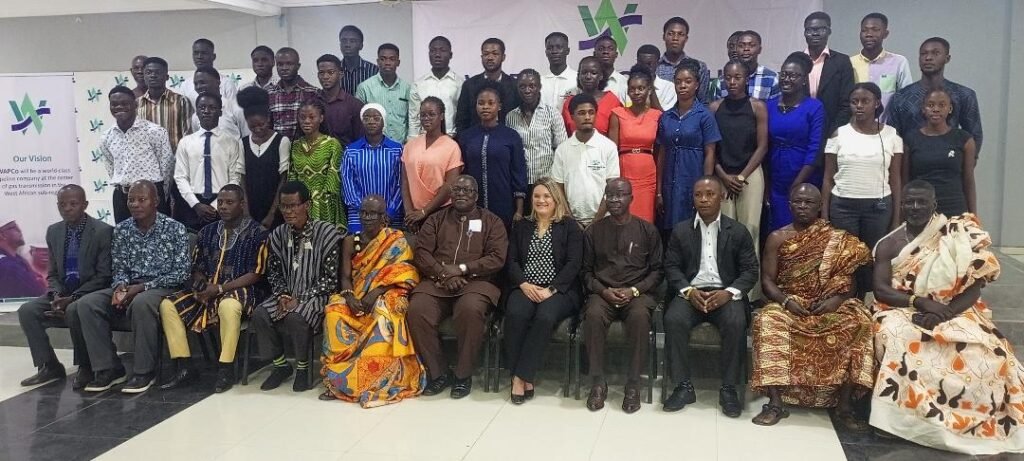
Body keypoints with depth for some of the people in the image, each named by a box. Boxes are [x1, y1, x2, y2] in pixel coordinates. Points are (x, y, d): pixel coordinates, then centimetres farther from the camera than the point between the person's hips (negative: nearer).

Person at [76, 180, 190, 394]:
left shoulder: (174, 228, -5)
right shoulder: (121, 229, 9)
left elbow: (182, 273, -10)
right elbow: (119, 269, 11)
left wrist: (143, 287, -17)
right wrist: (121, 287, -14)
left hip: (163, 288, -5)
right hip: (129, 288, 5)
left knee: (141, 303, -38)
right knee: (86, 304, -18)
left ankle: (144, 372, -23)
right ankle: (108, 368, -11)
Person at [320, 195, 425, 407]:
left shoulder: (397, 241, -1)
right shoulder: (350, 241, 9)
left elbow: (401, 274, -11)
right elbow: (345, 276, 2)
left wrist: (375, 292, -24)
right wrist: (349, 296, -19)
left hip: (385, 296, -3)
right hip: (356, 297, 3)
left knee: (384, 313, -36)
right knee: (334, 312, -27)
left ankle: (376, 379, -31)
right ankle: (339, 375, -24)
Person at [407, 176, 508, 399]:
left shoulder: (491, 221, 12)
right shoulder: (436, 219, 19)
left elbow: (497, 258, -1)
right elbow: (421, 252, 8)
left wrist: (461, 269, -11)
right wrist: (443, 273, -11)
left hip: (476, 282, -2)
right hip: (437, 282, 3)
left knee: (470, 310, -36)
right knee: (417, 310, -28)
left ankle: (463, 374, -16)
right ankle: (438, 372, -10)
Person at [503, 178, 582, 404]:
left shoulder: (570, 226, 7)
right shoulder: (522, 227, 19)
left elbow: (574, 264, -3)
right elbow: (511, 261, 10)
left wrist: (551, 290, -15)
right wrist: (524, 285, -10)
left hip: (559, 290, -2)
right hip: (525, 288, 3)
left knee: (545, 317, -35)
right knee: (516, 314, -31)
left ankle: (522, 376, -25)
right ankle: (522, 377, -22)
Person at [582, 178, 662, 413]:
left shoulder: (647, 230, 8)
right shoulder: (593, 231, 10)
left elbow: (657, 270, 6)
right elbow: (586, 271, 10)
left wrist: (634, 290, -9)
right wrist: (603, 291, -8)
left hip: (638, 293, -1)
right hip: (603, 292, 1)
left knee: (639, 316, -35)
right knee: (593, 315, -33)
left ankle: (633, 383, -24)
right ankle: (598, 381, -21)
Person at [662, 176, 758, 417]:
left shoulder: (738, 231, 7)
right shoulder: (681, 230, 10)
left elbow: (750, 270, 3)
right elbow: (671, 267, 6)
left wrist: (729, 293, -15)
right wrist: (688, 291, -12)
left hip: (725, 293, -1)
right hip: (691, 292, 1)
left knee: (736, 324, -32)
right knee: (673, 320, -30)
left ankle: (729, 388, -16)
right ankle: (683, 386, -17)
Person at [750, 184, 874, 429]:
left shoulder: (838, 240, 8)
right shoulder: (777, 238, 7)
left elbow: (849, 281, 4)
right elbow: (767, 280, 2)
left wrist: (837, 299, -17)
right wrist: (785, 301, -17)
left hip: (828, 306, 1)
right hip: (788, 303, 0)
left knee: (859, 321, -30)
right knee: (768, 320, -34)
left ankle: (844, 405, -24)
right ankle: (776, 402, -30)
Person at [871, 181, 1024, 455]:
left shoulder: (957, 237, 4)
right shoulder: (889, 245, 5)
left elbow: (974, 286, -3)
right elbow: (881, 290, -4)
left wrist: (944, 313, -20)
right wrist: (921, 302, -20)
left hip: (954, 313, 1)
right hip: (903, 312, 0)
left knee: (985, 356, -29)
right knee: (902, 347, -35)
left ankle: (970, 423, -9)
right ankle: (910, 420, -21)